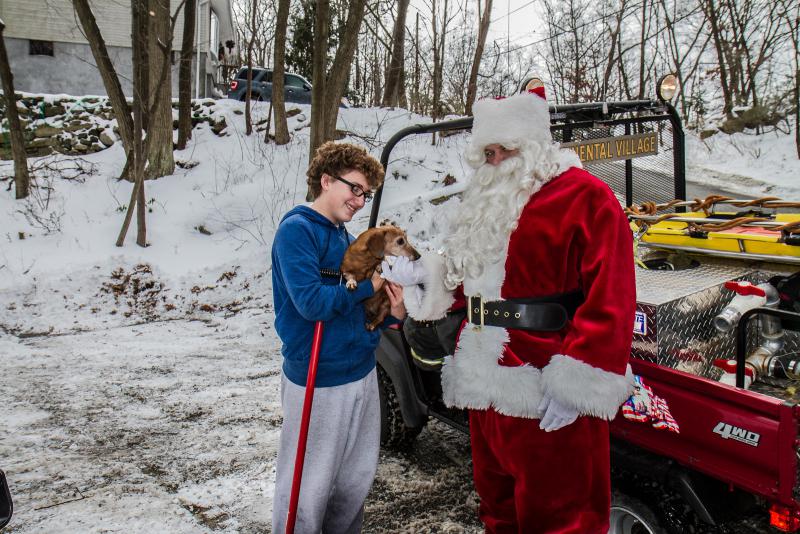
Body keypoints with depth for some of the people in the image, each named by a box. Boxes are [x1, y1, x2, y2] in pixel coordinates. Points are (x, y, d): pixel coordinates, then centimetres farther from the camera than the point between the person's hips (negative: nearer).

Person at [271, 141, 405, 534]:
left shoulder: (345, 238, 12)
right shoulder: (296, 229, -12)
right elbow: (311, 302, -25)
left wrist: (392, 315, -3)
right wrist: (367, 285, -11)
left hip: (362, 373, 8)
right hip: (317, 381, -8)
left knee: (357, 479, 19)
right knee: (309, 488, 4)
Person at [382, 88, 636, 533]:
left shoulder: (585, 197, -10)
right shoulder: (486, 201, 16)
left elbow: (609, 300, -18)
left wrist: (576, 381, -22)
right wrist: (425, 278, 5)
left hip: (549, 398, -8)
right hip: (486, 383, 8)